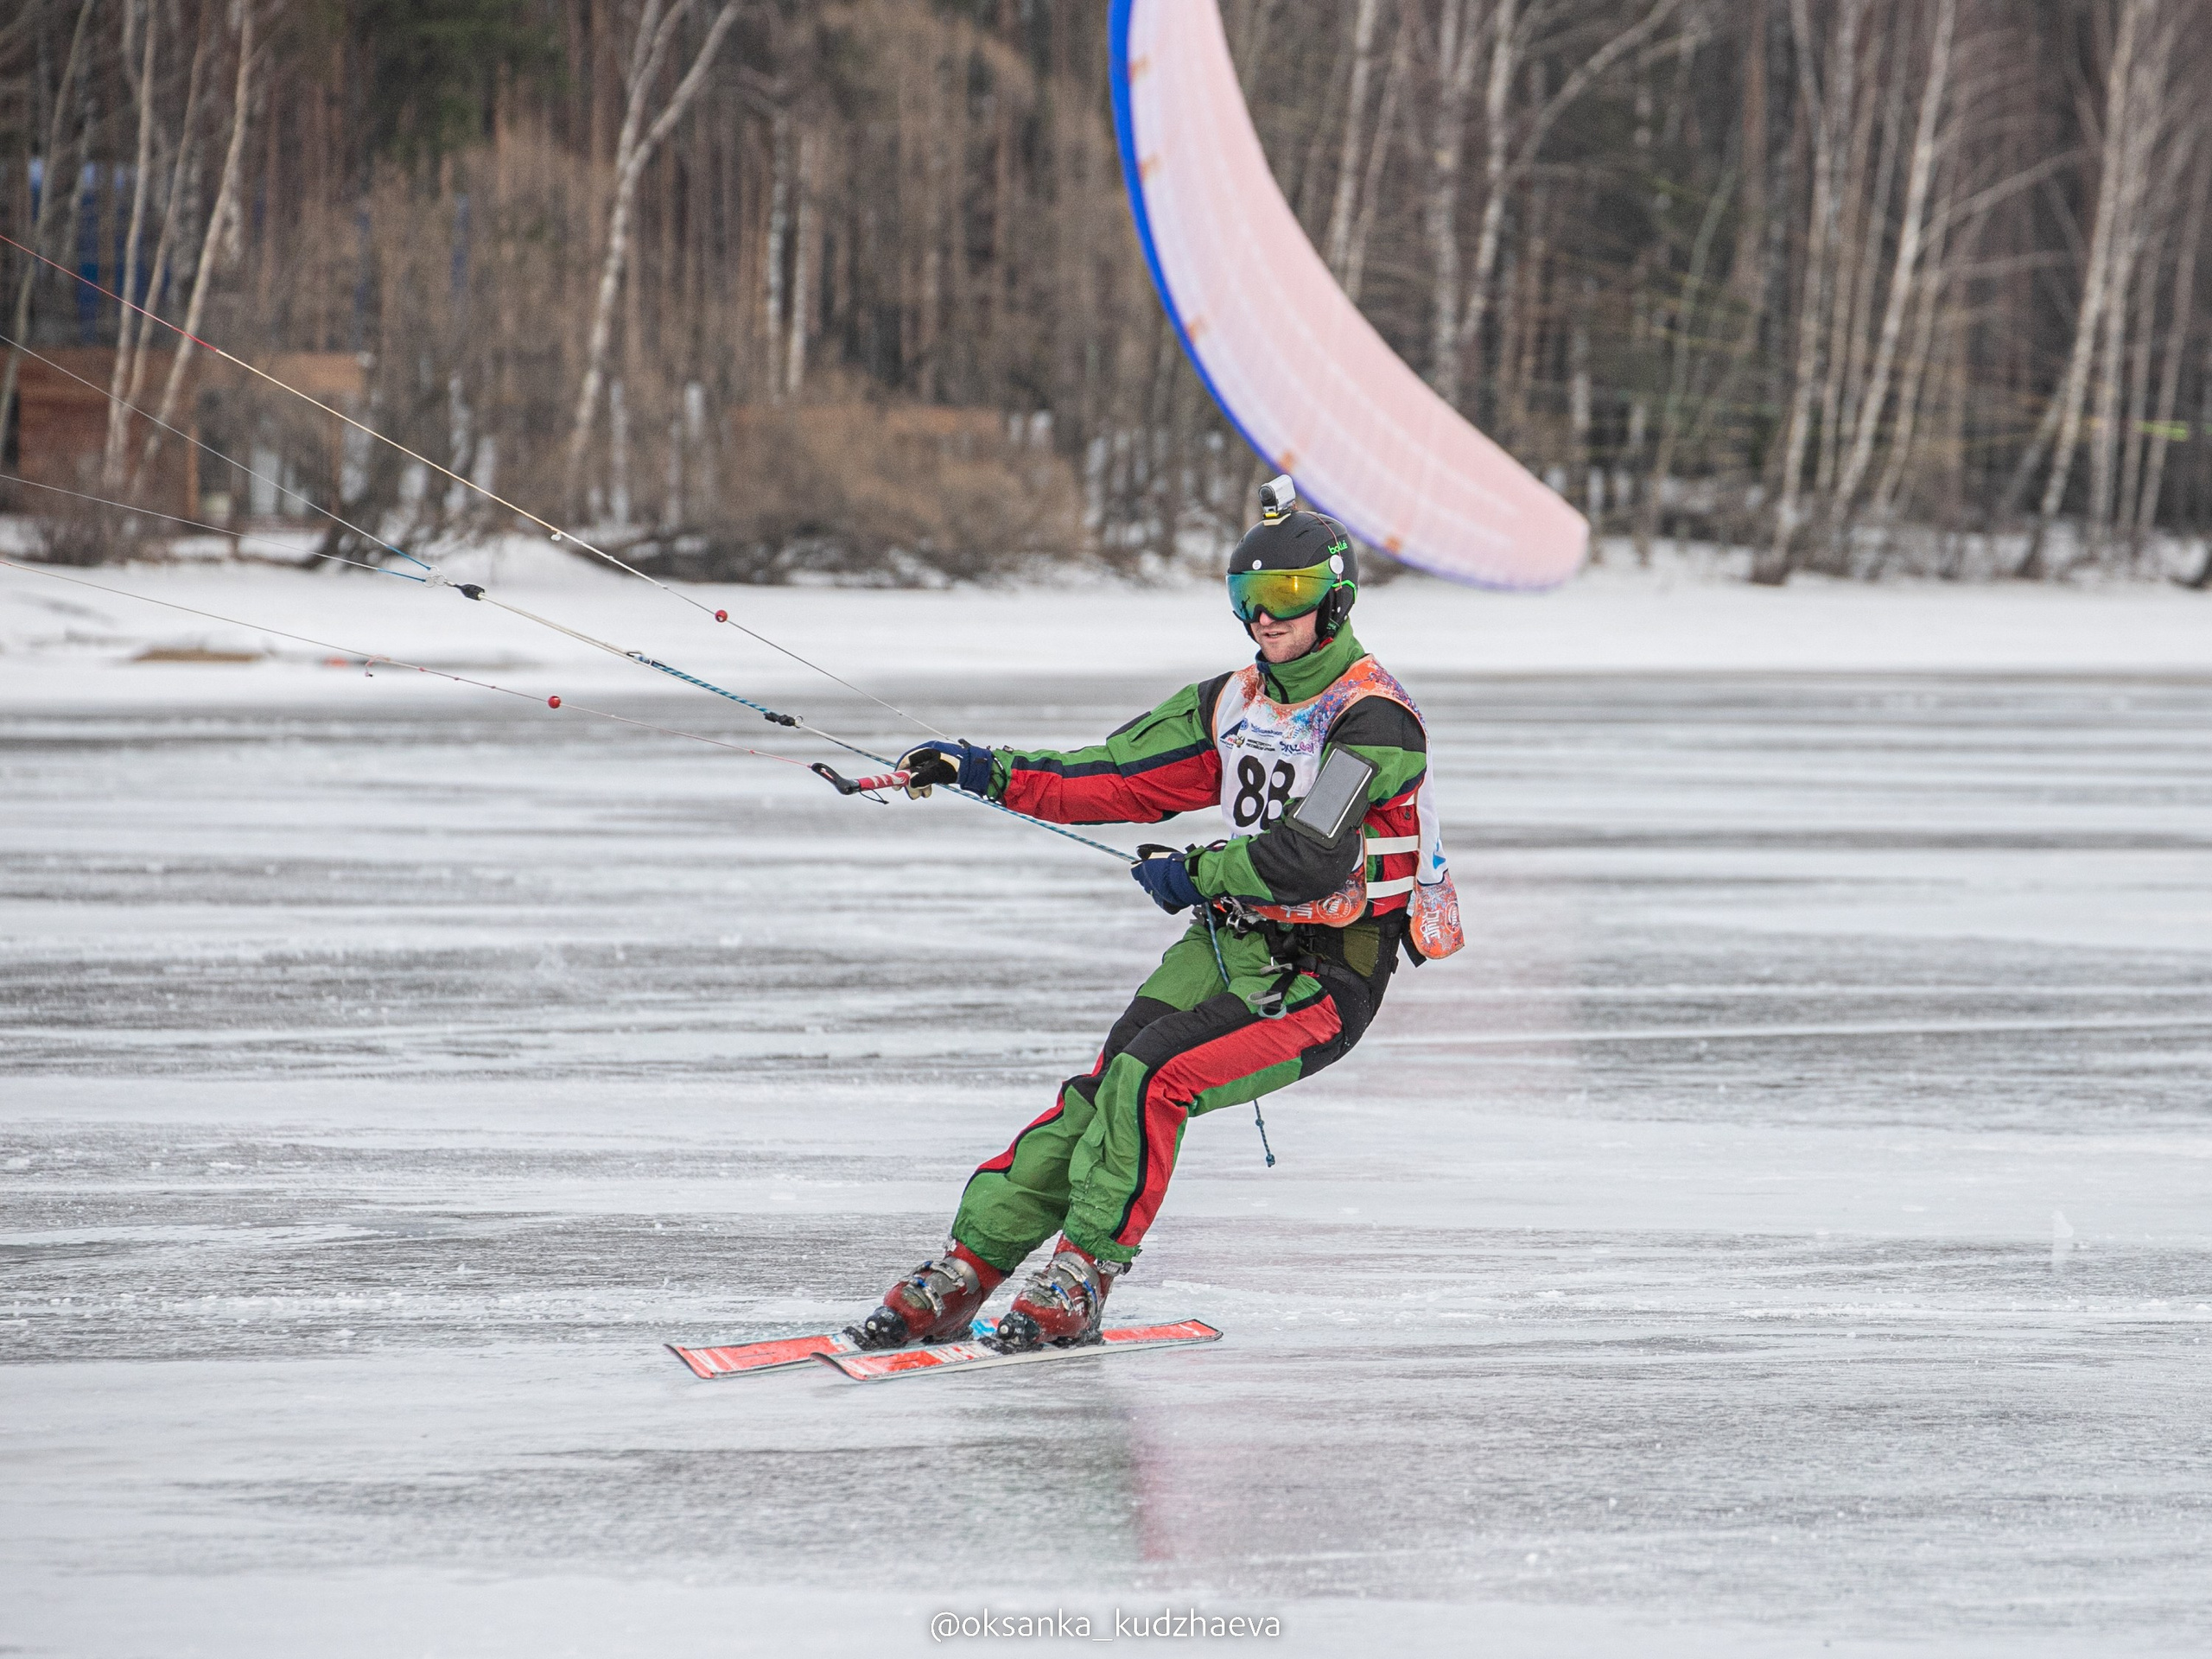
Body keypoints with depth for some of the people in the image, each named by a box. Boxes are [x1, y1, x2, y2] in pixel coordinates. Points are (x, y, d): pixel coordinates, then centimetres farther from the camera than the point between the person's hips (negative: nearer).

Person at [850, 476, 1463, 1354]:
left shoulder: (1373, 717, -15)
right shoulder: (1235, 703, 11)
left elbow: (1310, 857, -23)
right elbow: (1121, 777, 12)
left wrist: (1194, 873, -12)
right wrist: (989, 773, 2)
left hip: (1325, 976, -7)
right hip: (1227, 944, 7)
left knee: (1148, 1081, -24)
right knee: (1096, 1093, -11)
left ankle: (1077, 1286, -17)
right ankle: (961, 1274, -13)